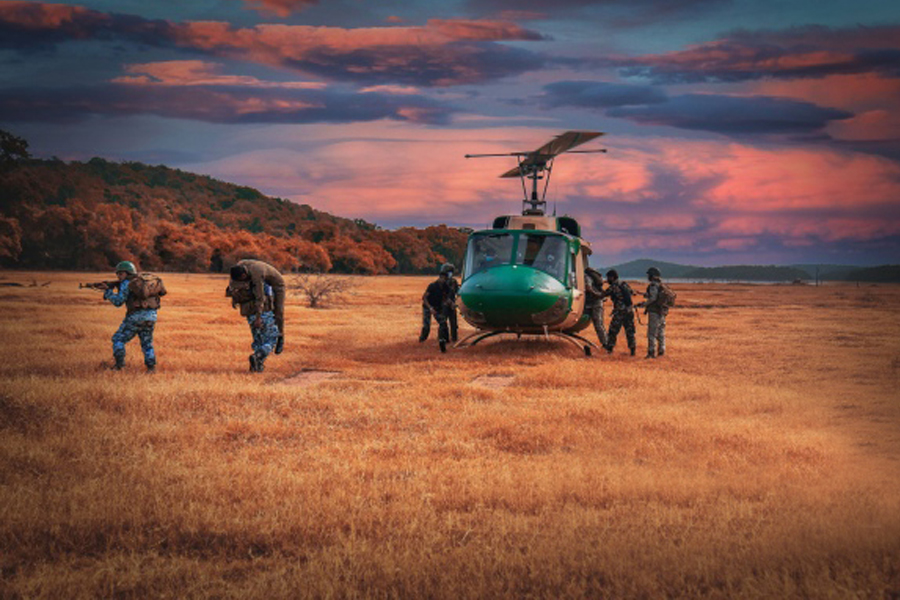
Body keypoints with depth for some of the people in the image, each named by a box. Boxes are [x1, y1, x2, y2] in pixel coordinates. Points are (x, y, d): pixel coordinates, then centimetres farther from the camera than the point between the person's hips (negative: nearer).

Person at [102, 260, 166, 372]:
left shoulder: (126, 283, -3)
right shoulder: (143, 280, 19)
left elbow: (118, 301, -5)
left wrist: (108, 291, 6)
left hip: (136, 317, -6)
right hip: (151, 316, 6)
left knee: (118, 339, 9)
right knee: (147, 342, 17)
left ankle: (119, 365, 1)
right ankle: (151, 367, 6)